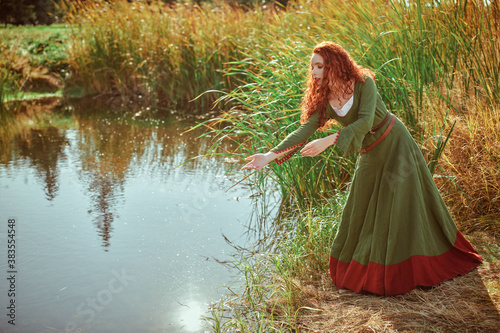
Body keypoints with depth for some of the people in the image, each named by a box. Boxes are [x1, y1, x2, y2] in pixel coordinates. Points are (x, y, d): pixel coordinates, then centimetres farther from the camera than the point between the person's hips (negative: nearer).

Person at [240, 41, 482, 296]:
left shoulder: (363, 83, -22)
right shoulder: (324, 101, -8)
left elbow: (365, 122, -33)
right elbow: (303, 131, -15)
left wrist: (328, 141, -44)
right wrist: (270, 155, -27)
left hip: (395, 144, -5)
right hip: (370, 156, 5)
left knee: (405, 205, 0)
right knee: (362, 212, 5)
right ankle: (357, 277, 18)